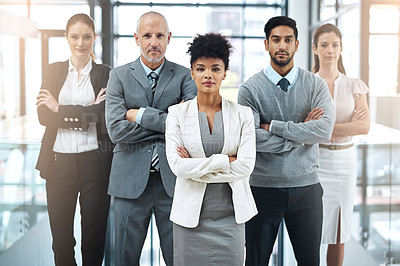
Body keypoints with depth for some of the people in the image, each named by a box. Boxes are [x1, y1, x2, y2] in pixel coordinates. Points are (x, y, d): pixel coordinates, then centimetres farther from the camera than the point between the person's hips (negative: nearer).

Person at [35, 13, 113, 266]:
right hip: (59, 161, 2)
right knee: (60, 238, 7)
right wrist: (87, 113, -11)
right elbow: (44, 115, -2)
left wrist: (61, 109, -9)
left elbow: (106, 117, -10)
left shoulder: (105, 74, 3)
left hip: (95, 162, -1)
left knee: (94, 237, 7)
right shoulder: (53, 71, 9)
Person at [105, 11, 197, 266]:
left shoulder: (184, 76, 4)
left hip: (173, 180, 0)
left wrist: (141, 114, -10)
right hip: (130, 180, 0)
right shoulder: (119, 76, 4)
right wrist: (169, 121, -9)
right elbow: (117, 130, -8)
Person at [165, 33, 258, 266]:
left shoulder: (243, 114, 1)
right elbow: (177, 165, -11)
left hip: (230, 215, 1)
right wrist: (225, 161, -12)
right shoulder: (177, 113, 0)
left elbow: (246, 166, -9)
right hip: (190, 215, 0)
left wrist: (195, 167, -10)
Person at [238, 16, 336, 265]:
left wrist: (273, 126, -13)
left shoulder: (316, 85, 2)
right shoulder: (250, 89, -3)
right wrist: (302, 133, -11)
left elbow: (324, 130, -14)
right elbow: (251, 138, -16)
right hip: (263, 187, -1)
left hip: (306, 186, 2)